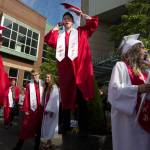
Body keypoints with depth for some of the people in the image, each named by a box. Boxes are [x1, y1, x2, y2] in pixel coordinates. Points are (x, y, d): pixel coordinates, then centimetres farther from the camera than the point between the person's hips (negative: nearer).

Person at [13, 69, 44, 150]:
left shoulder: (42, 84, 3)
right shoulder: (29, 85, -1)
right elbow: (26, 98, -5)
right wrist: (26, 110, -9)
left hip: (40, 110, 2)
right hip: (31, 109, -1)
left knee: (38, 128, 12)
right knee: (26, 127, 4)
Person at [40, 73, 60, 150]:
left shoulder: (54, 87, -11)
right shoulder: (46, 88, 14)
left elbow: (54, 99, -17)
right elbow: (44, 99, 13)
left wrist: (51, 110, -20)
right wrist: (45, 108, 8)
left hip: (52, 110, -7)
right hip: (46, 109, 7)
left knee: (49, 125, 0)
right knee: (46, 125, 10)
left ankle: (49, 142, 13)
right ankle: (47, 141, 22)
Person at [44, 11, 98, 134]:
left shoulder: (81, 32, 20)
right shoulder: (58, 34, 22)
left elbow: (94, 23, 14)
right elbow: (48, 39, 7)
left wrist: (81, 14, 16)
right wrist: (56, 27, 16)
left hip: (80, 68, -1)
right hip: (65, 69, 2)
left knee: (82, 98, -2)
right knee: (66, 97, 3)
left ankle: (83, 127, 6)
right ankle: (65, 127, 12)